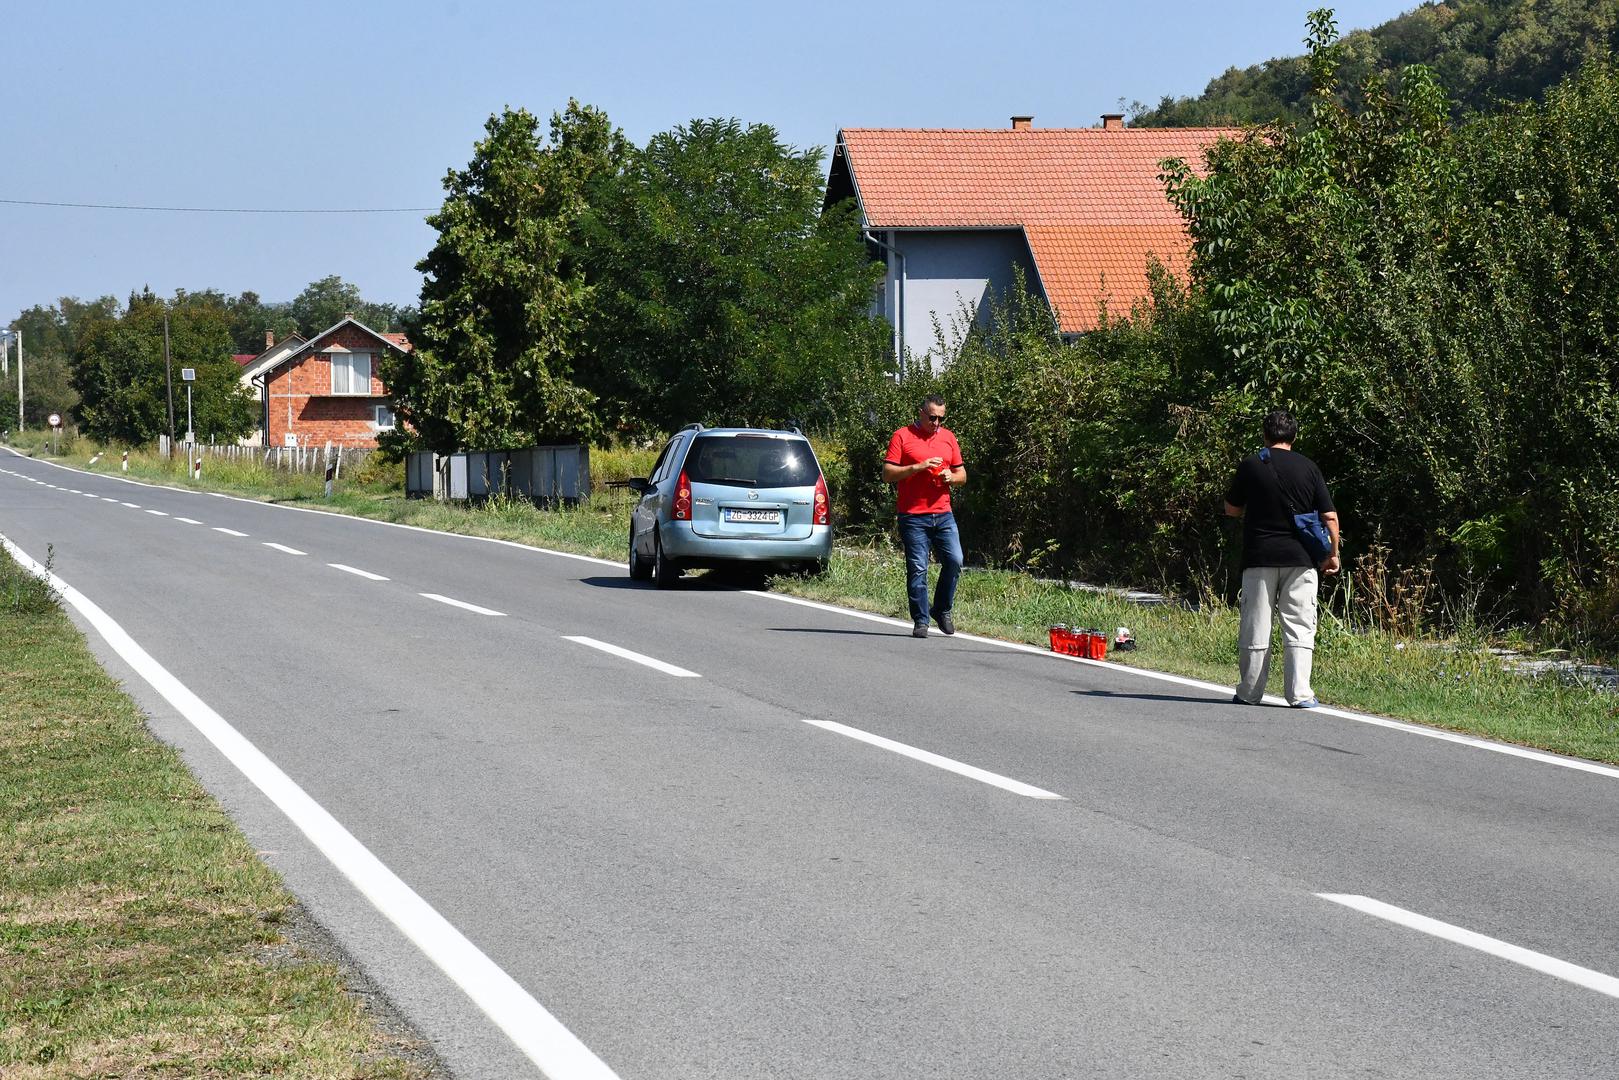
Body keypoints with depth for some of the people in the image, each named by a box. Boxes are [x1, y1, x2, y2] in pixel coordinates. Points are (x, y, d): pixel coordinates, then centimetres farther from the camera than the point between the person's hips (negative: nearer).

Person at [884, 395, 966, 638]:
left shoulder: (948, 437, 15)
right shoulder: (902, 436, 1)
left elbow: (962, 474, 20)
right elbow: (887, 474, -5)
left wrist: (952, 477, -3)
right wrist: (918, 467, -15)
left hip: (943, 515, 4)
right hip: (913, 516, -4)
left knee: (954, 561, -9)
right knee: (917, 569, -4)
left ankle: (942, 610, 11)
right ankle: (920, 621, 4)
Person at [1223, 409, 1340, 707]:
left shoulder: (1250, 465, 0)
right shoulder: (1308, 468, 2)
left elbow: (1231, 509, 9)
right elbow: (1330, 516, 1)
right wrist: (1333, 553, 11)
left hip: (1259, 558, 0)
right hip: (1300, 559, 0)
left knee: (1255, 627, 7)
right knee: (1299, 627, 2)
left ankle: (1249, 692, 11)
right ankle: (1300, 694, -3)